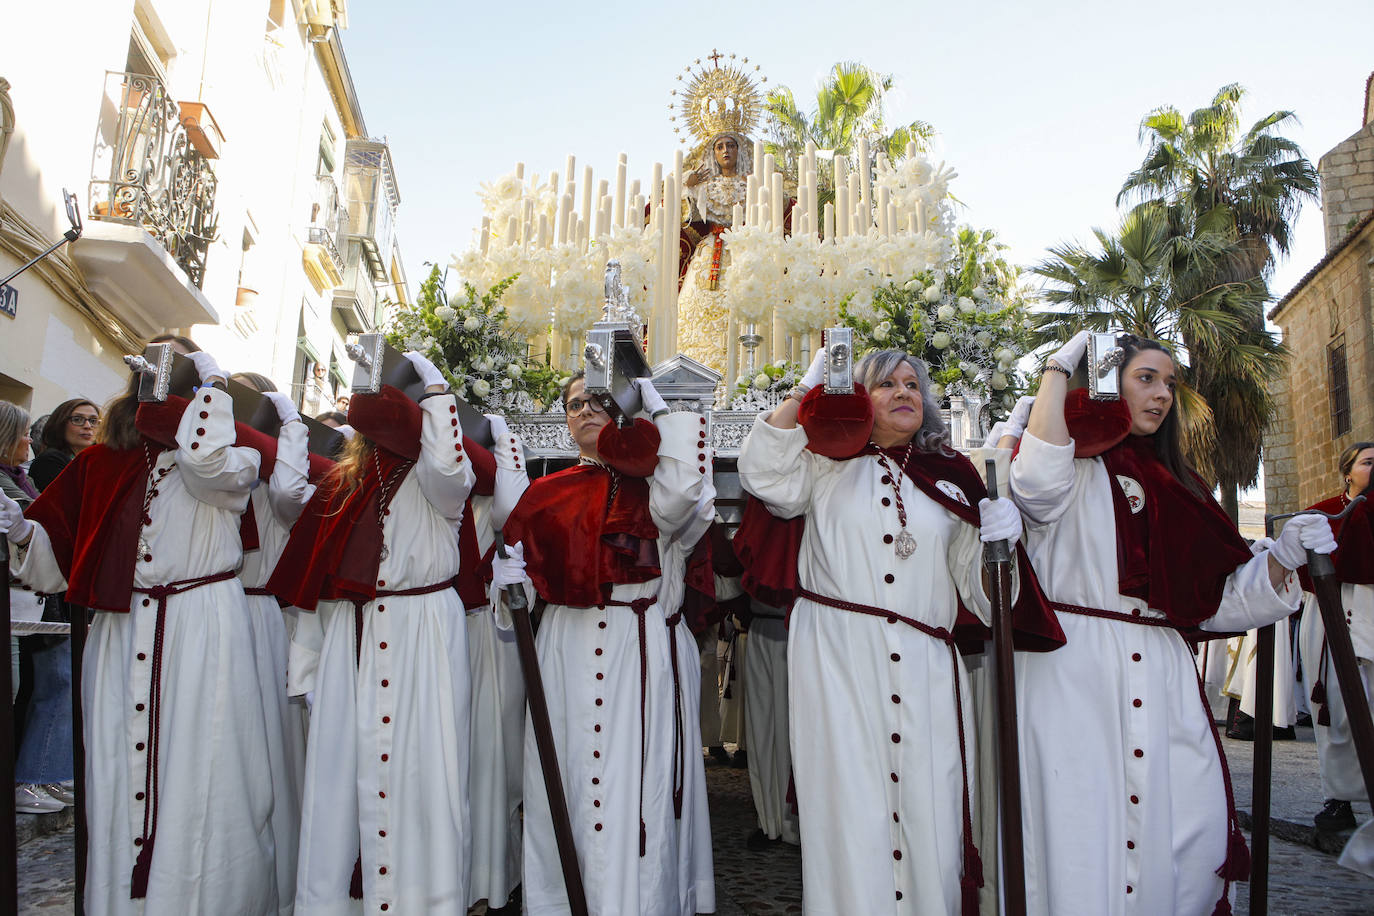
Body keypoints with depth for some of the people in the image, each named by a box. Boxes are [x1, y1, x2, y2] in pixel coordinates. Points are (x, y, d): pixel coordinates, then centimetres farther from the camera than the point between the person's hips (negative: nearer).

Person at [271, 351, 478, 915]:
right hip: (349, 640, 4)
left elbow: (449, 469, -25)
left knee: (413, 765, -3)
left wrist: (434, 385, -15)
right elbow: (313, 578, 15)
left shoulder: (433, 477, 3)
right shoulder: (344, 482, 15)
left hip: (420, 636, -4)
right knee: (339, 767, 6)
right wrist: (306, 667, 13)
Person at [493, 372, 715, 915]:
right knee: (563, 775, 9)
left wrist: (659, 411, -12)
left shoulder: (647, 485, 0)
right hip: (564, 651, 4)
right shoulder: (549, 493, 14)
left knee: (634, 782, -2)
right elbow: (525, 561, 19)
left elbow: (682, 489, -23)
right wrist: (508, 578, -3)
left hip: (640, 651, -4)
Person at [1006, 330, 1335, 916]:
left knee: (1197, 834, -1)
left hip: (1163, 677, 5)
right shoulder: (1075, 466, 5)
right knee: (1081, 836, -5)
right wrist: (1058, 368, -12)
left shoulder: (1175, 487, 20)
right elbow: (1036, 483, -22)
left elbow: (1213, 599, 18)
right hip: (1074, 669, -5)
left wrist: (1281, 557, 1)